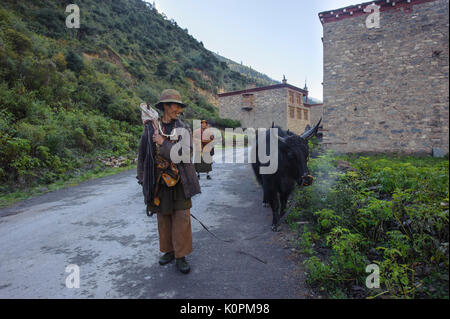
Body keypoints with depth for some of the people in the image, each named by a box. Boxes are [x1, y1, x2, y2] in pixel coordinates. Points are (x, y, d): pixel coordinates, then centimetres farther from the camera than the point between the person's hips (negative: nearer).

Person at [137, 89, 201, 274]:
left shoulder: (183, 129, -1)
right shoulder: (150, 128, 0)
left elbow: (186, 154, -14)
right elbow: (142, 155, 7)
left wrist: (163, 143, -15)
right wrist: (143, 180, 6)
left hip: (180, 183, -1)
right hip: (159, 184, 1)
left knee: (182, 218, 1)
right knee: (163, 218, 13)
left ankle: (181, 256, 15)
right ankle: (168, 251, 31)